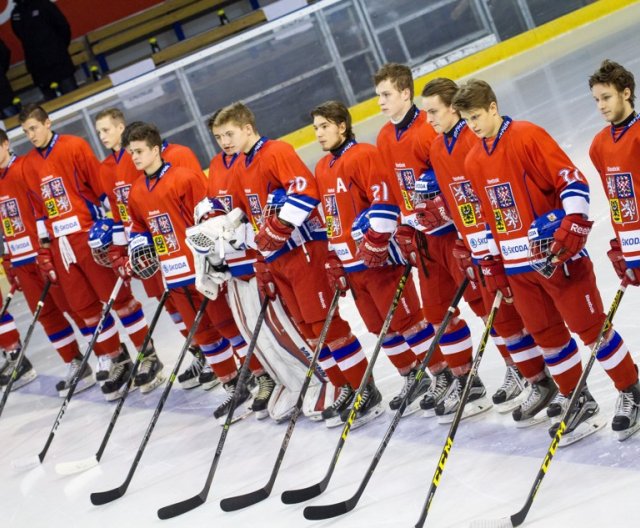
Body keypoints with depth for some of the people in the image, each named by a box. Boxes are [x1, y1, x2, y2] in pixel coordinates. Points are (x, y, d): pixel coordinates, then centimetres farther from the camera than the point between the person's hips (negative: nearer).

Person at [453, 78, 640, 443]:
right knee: (547, 334, 11)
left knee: (589, 325, -2)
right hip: (518, 267, 7)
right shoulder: (473, 161, 10)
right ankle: (575, 399, 24)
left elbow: (573, 180, -15)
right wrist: (492, 264, 15)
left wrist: (572, 228, -24)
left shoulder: (528, 137, -12)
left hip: (558, 255, -7)